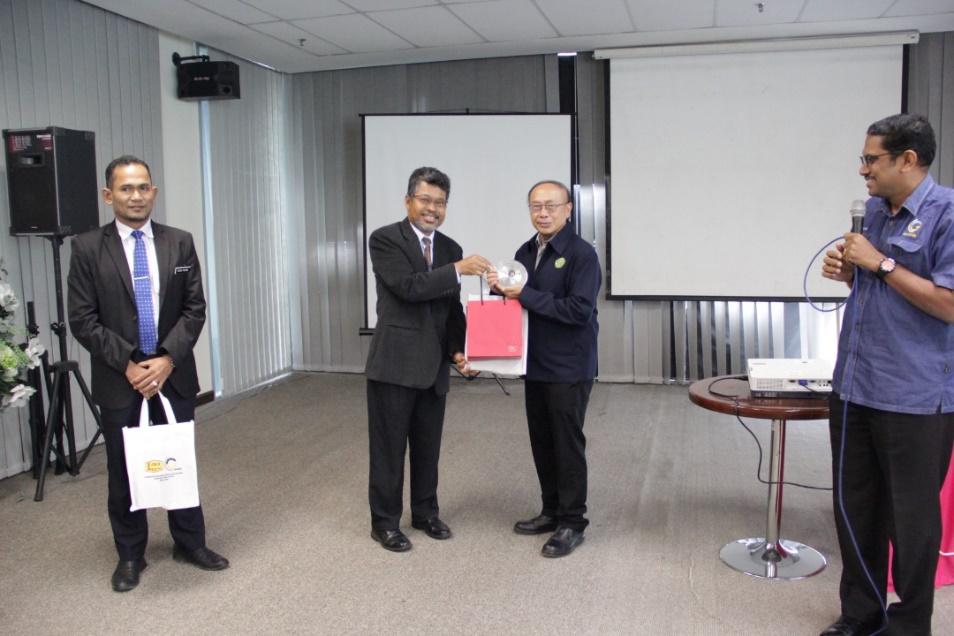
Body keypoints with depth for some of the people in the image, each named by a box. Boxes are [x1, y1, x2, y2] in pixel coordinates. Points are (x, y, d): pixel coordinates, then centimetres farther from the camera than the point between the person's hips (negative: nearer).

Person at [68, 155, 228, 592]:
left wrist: (167, 359, -12)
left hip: (174, 372, 2)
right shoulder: (88, 248, -4)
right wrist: (128, 364, -13)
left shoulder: (180, 243, 2)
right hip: (118, 378, -1)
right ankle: (130, 555, 28)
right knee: (123, 470, 10)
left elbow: (194, 309, -1)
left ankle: (190, 543, 29)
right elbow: (83, 320, -6)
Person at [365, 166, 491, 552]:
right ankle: (384, 522, 20)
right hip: (394, 363, -5)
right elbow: (408, 287, -20)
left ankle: (426, 513, 33)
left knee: (428, 446, 16)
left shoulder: (451, 249, 11)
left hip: (434, 366, 5)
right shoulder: (385, 239, -7)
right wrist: (458, 270, -22)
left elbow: (453, 309, 11)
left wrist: (458, 351, -1)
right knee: (389, 447, 5)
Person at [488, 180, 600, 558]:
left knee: (568, 444, 2)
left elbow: (579, 310, -22)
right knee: (542, 442, 15)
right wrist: (501, 287, -6)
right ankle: (552, 511, 30)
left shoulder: (581, 254, -13)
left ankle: (572, 523, 15)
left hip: (569, 368, -7)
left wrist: (525, 295, -20)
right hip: (535, 365, 7)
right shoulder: (525, 252, 9)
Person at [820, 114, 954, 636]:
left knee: (911, 517, 7)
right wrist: (847, 272, 2)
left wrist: (880, 263, -16)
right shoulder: (875, 209, 11)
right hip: (854, 387, 8)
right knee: (854, 508, 15)